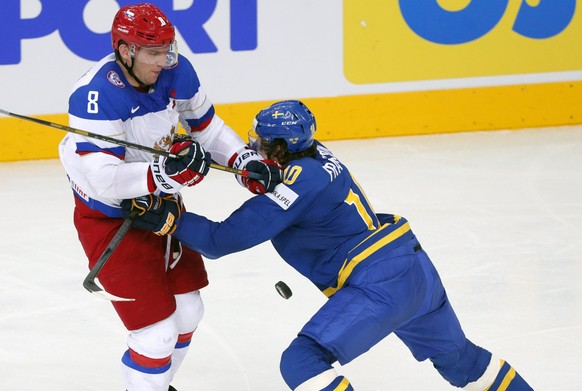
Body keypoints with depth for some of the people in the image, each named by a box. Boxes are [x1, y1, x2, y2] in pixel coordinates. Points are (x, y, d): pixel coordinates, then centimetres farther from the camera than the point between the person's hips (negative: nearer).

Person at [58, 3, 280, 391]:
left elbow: (205, 125, 8)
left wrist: (246, 161, -6)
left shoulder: (178, 73, -11)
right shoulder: (96, 95, -31)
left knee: (188, 311, 21)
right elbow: (103, 178, -37)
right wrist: (166, 172, -49)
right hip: (110, 218, -8)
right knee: (157, 333, -12)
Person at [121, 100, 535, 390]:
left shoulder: (300, 185, -17)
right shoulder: (317, 155, 6)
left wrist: (168, 218, -16)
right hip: (416, 268, 10)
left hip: (379, 286, -10)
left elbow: (226, 238, -19)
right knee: (455, 355, 29)